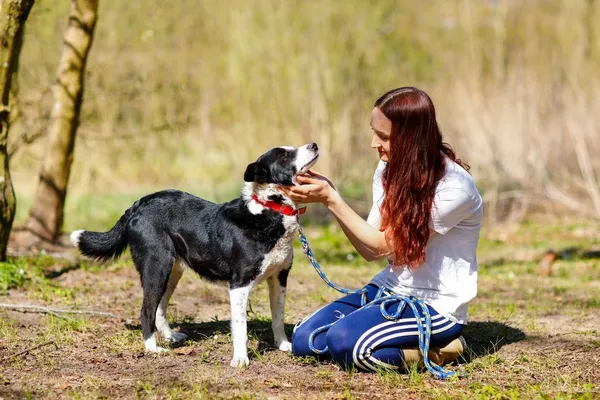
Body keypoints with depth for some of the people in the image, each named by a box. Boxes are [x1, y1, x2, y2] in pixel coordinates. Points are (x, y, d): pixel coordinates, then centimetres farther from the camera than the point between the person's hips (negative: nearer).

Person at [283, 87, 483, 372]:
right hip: (390, 288, 8)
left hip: (436, 306, -8)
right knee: (304, 339, -5)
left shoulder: (452, 187, -22)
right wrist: (328, 195, -11)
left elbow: (383, 244, -17)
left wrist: (331, 199, -18)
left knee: (344, 342, -28)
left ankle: (436, 351, -6)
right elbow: (370, 252, -1)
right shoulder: (390, 170, 2)